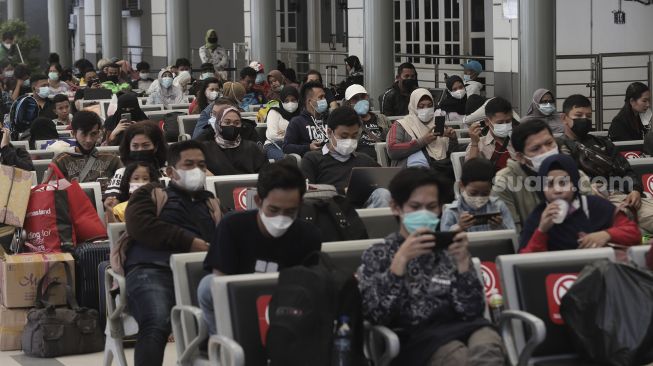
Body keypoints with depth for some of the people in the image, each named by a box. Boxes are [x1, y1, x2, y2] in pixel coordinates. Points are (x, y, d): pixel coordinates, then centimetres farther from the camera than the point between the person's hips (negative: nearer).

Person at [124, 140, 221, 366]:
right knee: (157, 324, -36)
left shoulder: (211, 202, 35)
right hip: (153, 271, -2)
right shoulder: (151, 194, 24)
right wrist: (190, 242, 1)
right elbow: (140, 225, 2)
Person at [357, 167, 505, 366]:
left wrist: (463, 262, -8)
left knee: (487, 349, -32)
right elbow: (374, 314, -6)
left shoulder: (448, 248, 15)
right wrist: (401, 259, -13)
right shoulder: (378, 255, 11)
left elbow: (472, 311, 5)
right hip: (412, 339, -2)